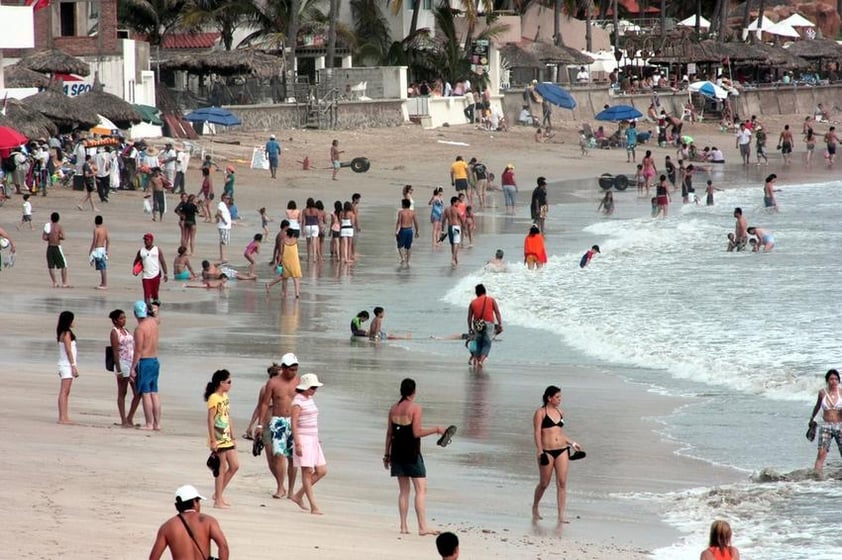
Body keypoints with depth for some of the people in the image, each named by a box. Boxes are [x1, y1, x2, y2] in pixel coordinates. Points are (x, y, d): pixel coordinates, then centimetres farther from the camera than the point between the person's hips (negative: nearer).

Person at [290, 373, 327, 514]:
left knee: (322, 471, 6)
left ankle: (298, 496, 17)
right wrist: (297, 444, -21)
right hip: (303, 439, -9)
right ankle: (313, 506, -6)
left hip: (313, 439, 9)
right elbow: (294, 423, -16)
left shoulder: (309, 399, 13)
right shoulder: (298, 401, -12)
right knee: (308, 471, -7)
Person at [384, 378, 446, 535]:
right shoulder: (416, 408, -11)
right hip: (412, 454, -6)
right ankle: (422, 526, -12)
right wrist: (436, 430, -7)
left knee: (403, 490, 12)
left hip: (397, 452, 6)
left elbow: (389, 433, 10)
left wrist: (386, 454, 16)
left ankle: (403, 526, 9)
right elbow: (417, 432, -17)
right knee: (421, 489, -5)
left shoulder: (393, 409, 7)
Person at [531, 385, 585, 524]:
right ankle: (535, 507, 32)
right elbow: (537, 433, -9)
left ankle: (561, 516, -3)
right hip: (547, 451, -5)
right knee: (544, 483, 5)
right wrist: (540, 451, -18)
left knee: (562, 483, -4)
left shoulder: (560, 412, 13)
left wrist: (573, 444, 19)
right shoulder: (540, 413, -4)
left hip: (562, 450, 5)